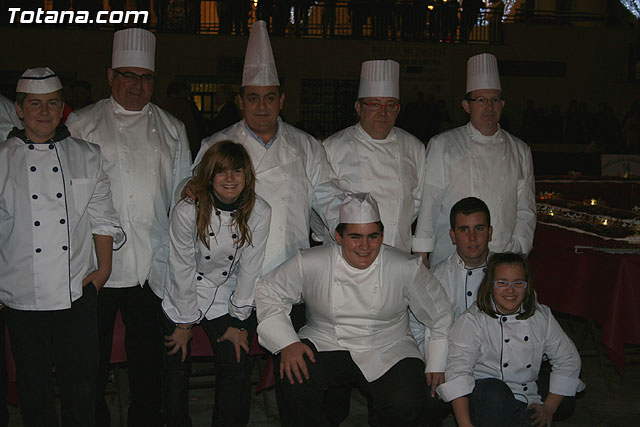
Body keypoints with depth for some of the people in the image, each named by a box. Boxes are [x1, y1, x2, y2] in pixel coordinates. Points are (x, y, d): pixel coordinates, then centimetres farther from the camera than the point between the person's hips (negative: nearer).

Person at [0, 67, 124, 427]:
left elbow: (102, 217, 10)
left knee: (81, 383, 7)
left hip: (77, 293, 1)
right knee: (34, 387, 10)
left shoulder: (87, 156, 7)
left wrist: (104, 266, 0)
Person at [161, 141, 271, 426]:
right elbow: (182, 269, -14)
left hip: (228, 300, 2)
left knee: (236, 368, -4)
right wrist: (184, 324, -9)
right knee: (177, 366, 4)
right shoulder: (187, 210, -20)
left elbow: (249, 269, -8)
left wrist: (239, 322, -5)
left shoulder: (259, 212, -13)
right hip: (183, 300, -1)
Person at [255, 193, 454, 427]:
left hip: (387, 350, 0)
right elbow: (268, 292, -1)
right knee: (293, 376, -29)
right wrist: (287, 343, -12)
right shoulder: (310, 264, -11)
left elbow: (441, 316, 3)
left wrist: (437, 366, 2)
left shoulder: (407, 269, -10)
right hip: (325, 344, 1)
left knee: (406, 404, -28)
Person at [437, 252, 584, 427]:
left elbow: (568, 360, 15)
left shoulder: (541, 316, 7)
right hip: (483, 398, -2)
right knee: (494, 390, -37)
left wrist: (549, 407, 6)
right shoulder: (471, 320, -8)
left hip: (526, 404, 3)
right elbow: (458, 371, -17)